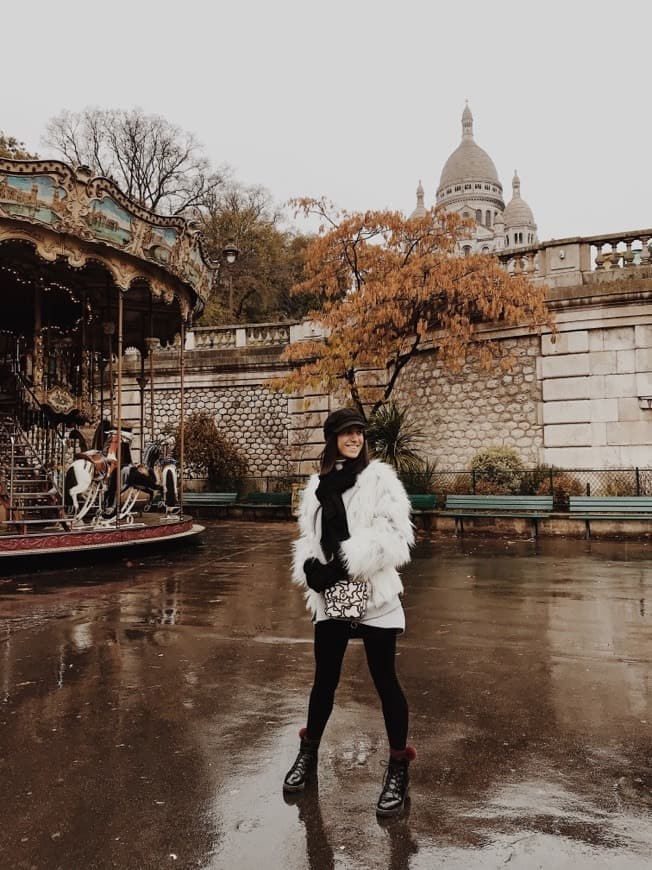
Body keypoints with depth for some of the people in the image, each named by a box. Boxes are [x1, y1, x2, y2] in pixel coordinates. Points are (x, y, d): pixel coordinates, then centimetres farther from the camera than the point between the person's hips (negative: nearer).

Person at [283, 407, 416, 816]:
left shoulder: (380, 478, -7)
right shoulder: (318, 485, 9)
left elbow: (395, 536, -15)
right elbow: (309, 537, 13)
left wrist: (346, 563, -19)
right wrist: (310, 568, -8)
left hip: (374, 596, -4)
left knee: (385, 680, 5)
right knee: (324, 679, 17)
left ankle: (398, 770, 23)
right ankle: (309, 754, 38)